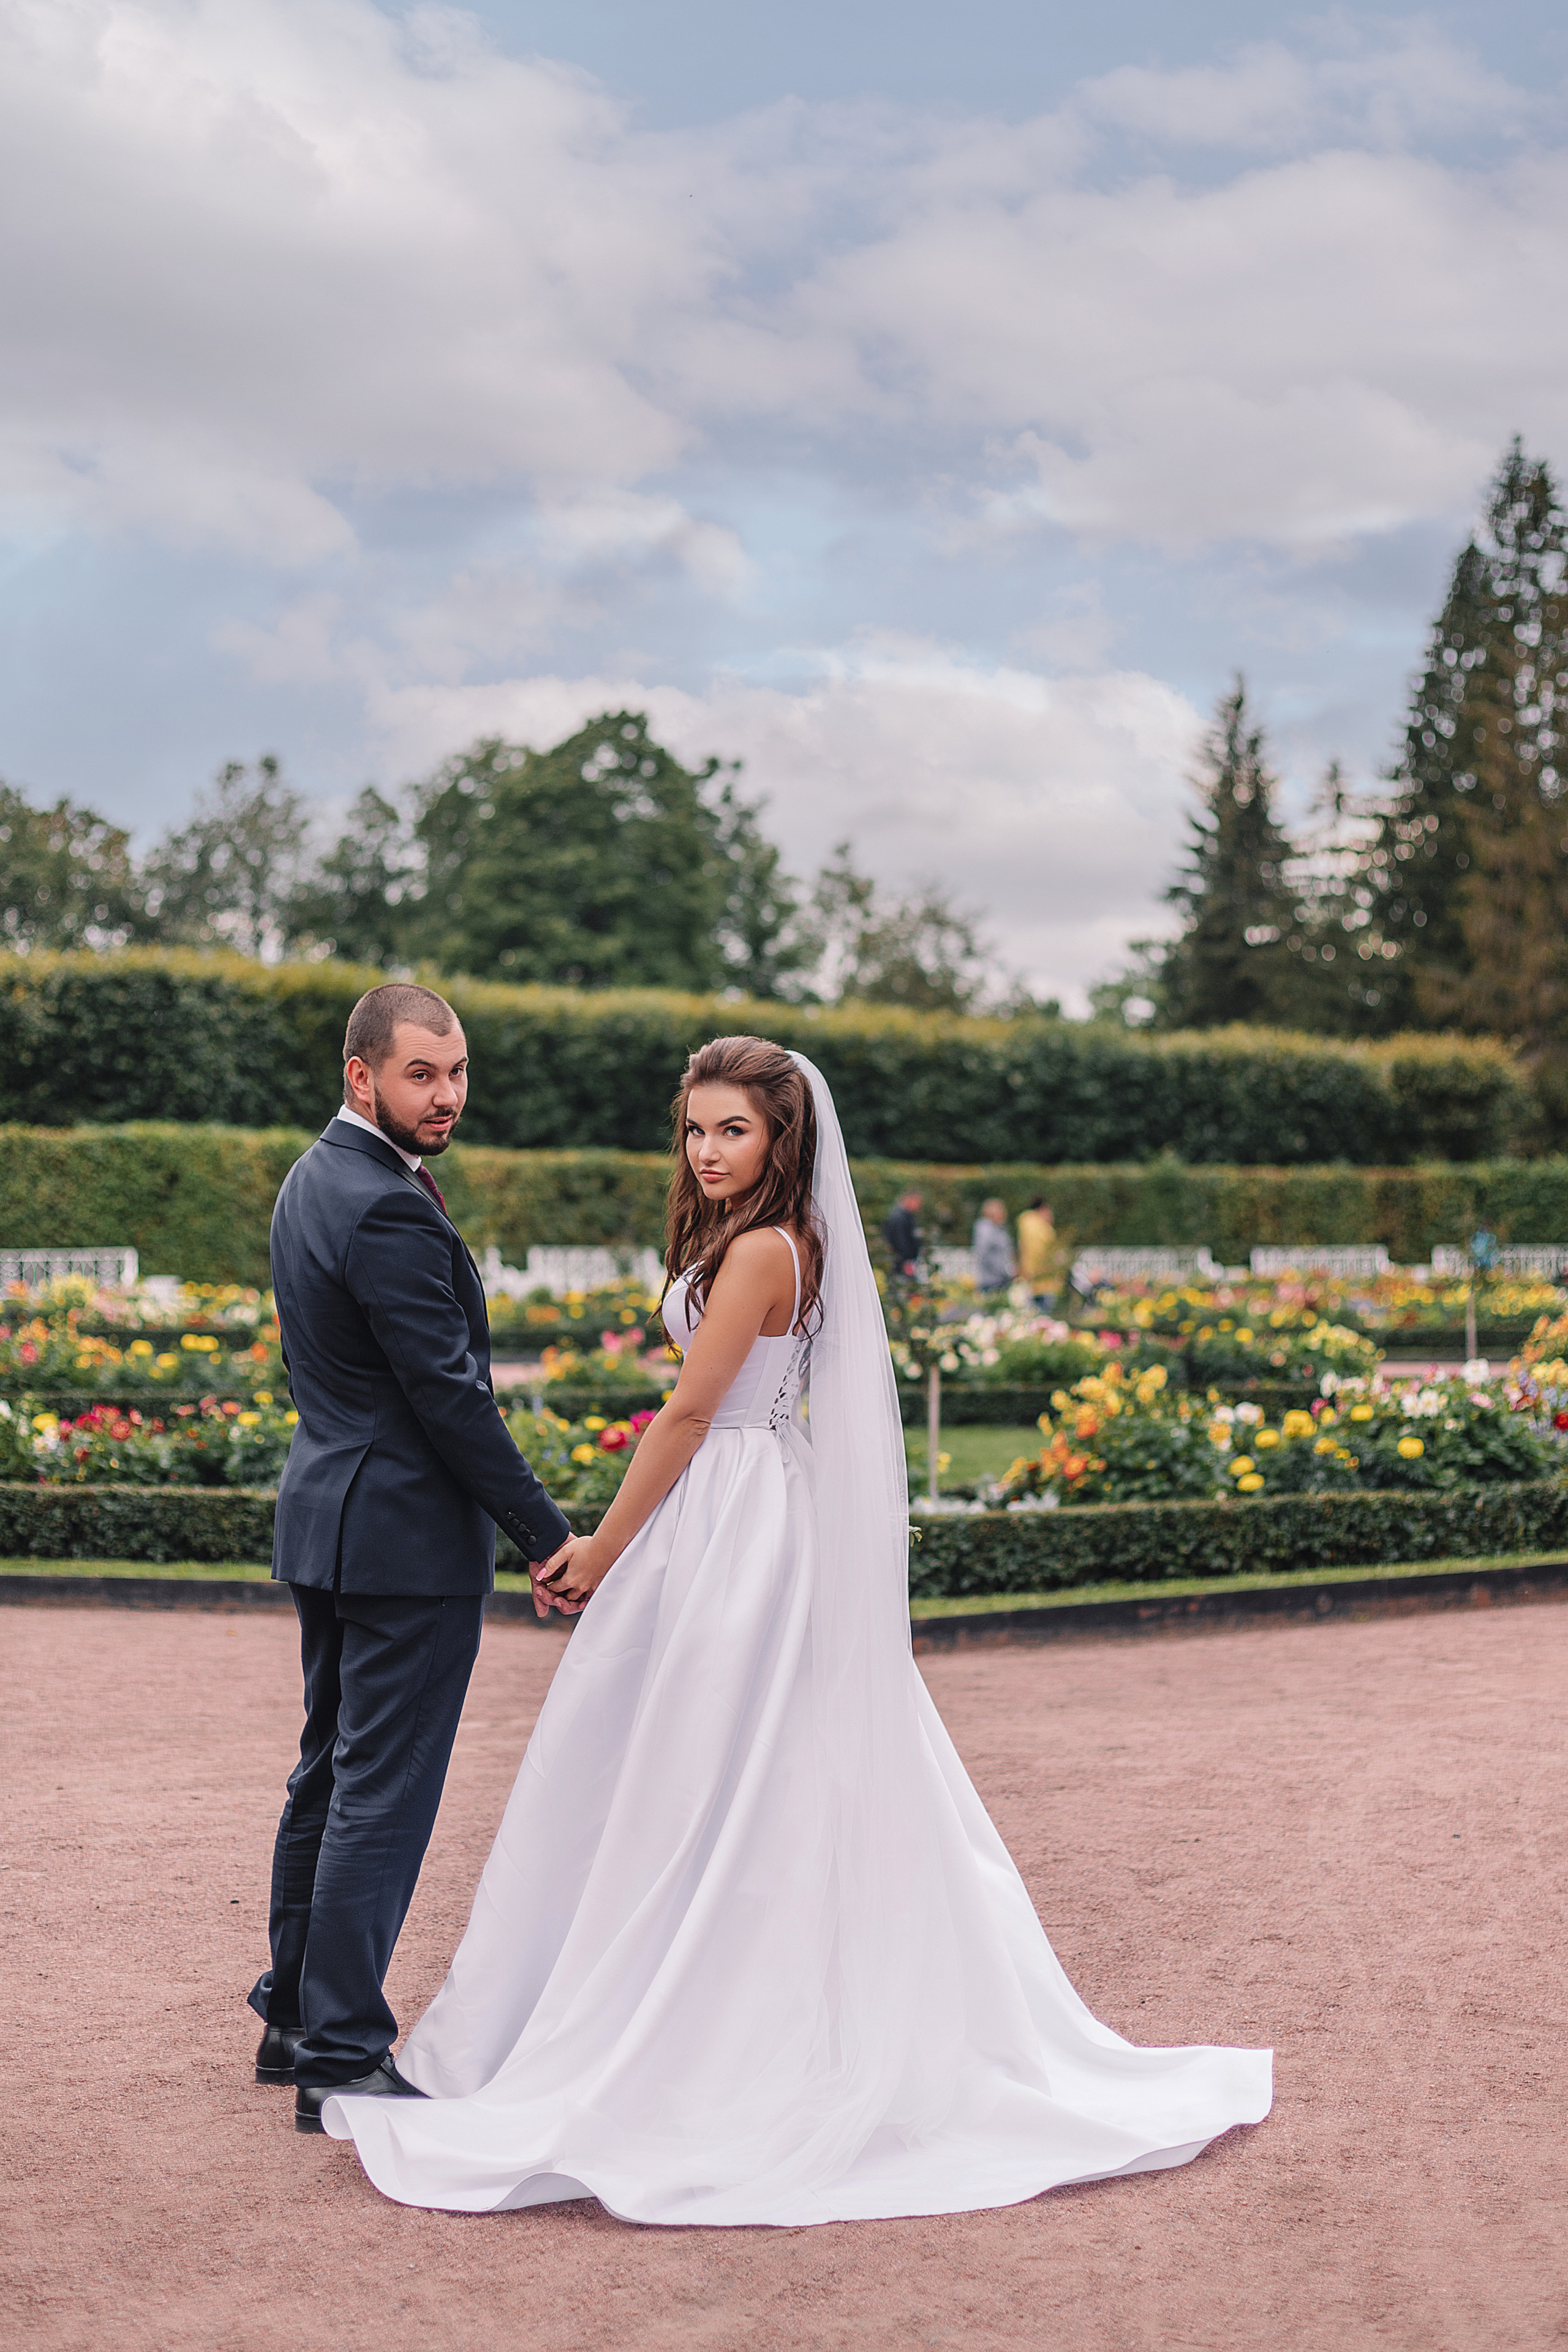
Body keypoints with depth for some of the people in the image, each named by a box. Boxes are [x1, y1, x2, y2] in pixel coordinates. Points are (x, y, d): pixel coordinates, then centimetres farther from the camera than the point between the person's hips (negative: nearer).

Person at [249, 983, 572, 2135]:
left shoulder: (313, 1179, 11)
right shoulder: (388, 1208, -21)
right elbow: (450, 1394, -21)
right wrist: (550, 1534, -15)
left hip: (329, 1517, 11)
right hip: (407, 1533, -11)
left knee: (330, 1773, 18)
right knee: (383, 1793, -5)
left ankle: (296, 2016, 29)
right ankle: (343, 2059, 1)